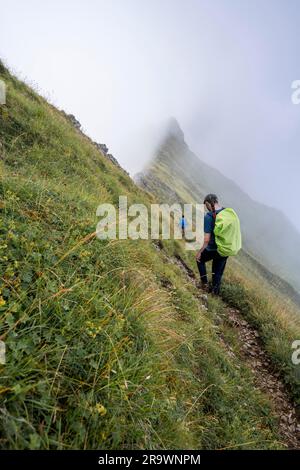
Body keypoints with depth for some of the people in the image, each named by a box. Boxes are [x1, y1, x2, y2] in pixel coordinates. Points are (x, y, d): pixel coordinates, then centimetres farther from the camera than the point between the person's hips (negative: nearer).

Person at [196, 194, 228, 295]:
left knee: (200, 259, 27)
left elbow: (206, 240, -23)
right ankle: (215, 290, 43)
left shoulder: (208, 217, -23)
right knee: (218, 270, 26)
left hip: (213, 249, -5)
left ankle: (205, 283, 31)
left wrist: (199, 252, -8)